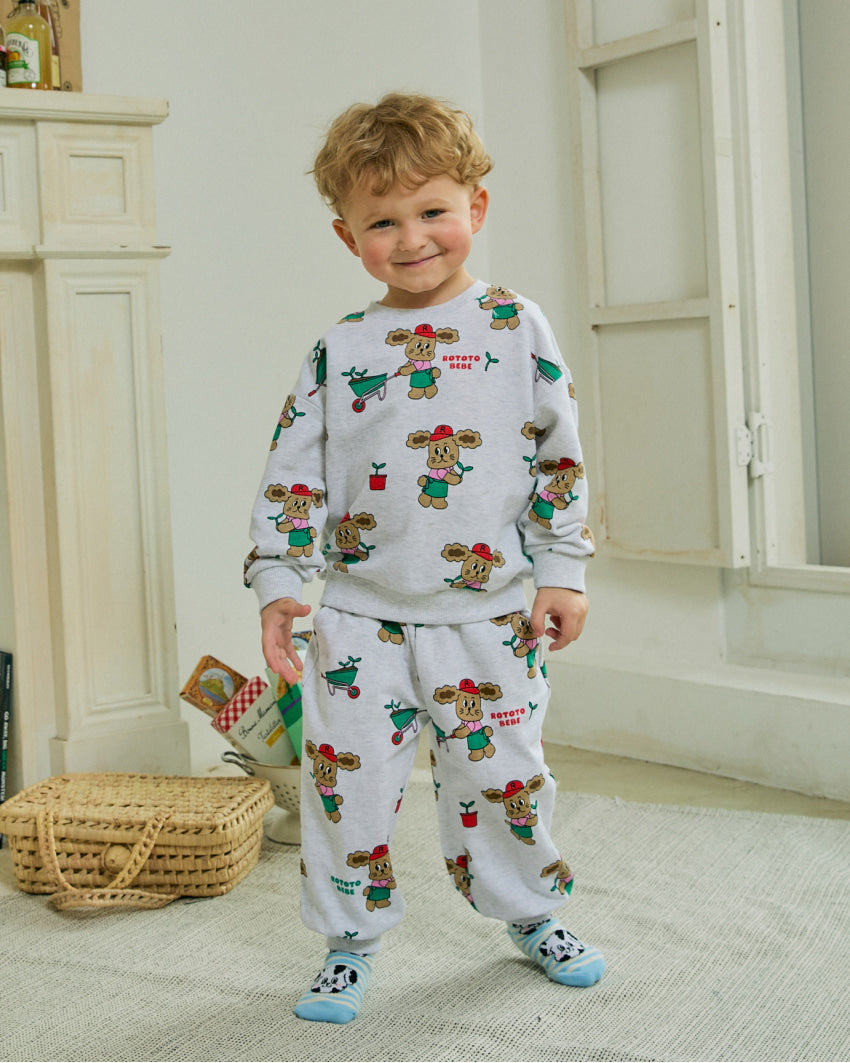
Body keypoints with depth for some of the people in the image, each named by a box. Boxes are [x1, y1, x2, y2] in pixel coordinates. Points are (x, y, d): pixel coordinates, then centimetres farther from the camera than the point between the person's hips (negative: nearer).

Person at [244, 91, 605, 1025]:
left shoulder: (518, 328, 1)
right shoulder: (338, 350, 4)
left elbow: (561, 458, 3)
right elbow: (293, 474, 4)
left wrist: (563, 571, 0)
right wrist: (276, 583, -4)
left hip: (489, 614, -1)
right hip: (359, 617, 1)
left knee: (502, 775, 9)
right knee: (347, 780, 2)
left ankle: (531, 913, 33)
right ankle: (350, 939, 21)